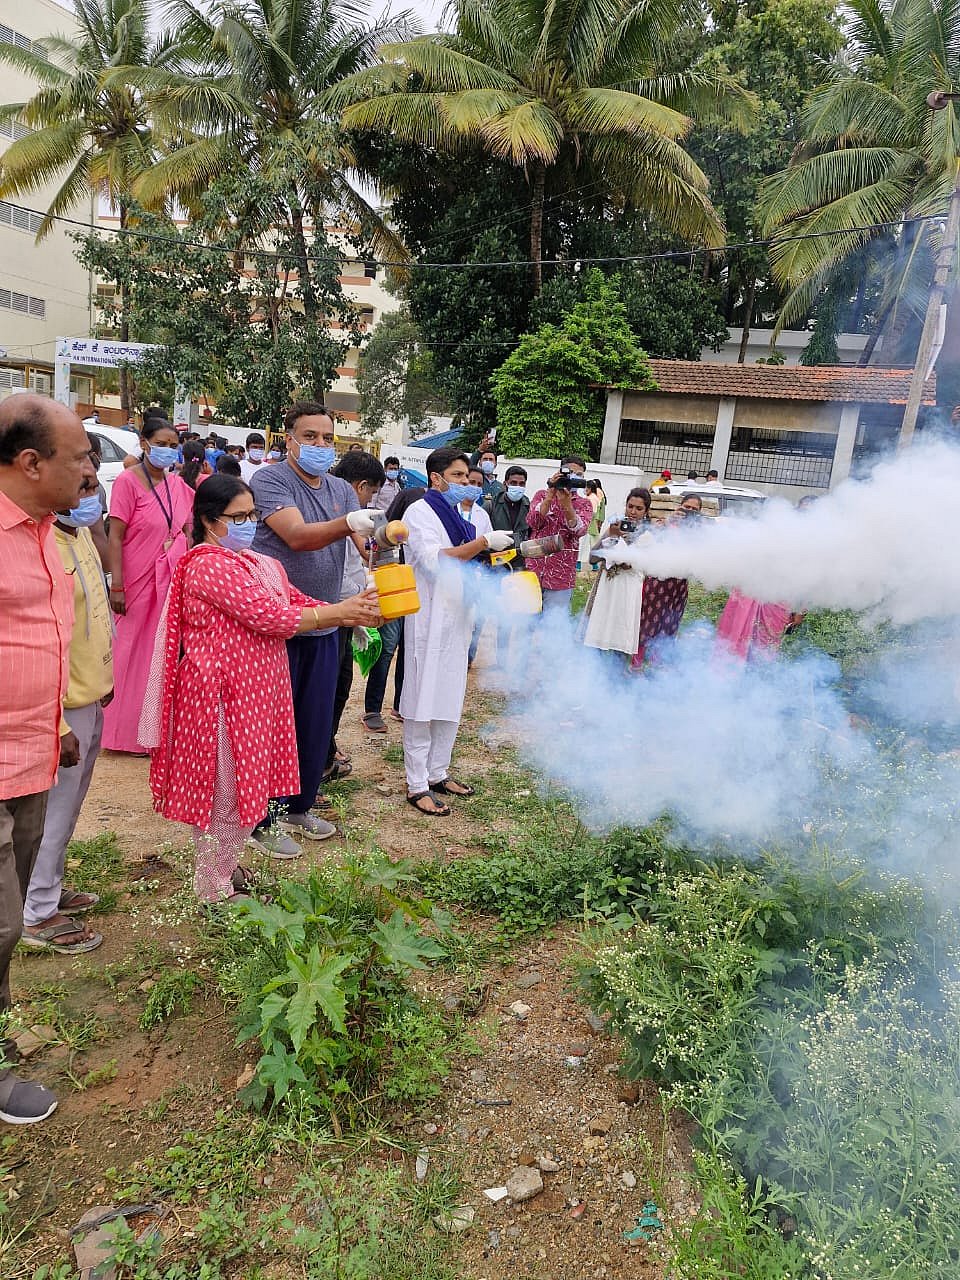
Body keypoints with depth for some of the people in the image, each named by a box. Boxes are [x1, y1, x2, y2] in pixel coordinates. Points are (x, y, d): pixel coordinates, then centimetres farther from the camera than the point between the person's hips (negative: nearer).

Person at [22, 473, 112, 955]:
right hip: (65, 707, -9)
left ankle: (51, 888, 39)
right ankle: (38, 916, 23)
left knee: (69, 804, 21)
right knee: (55, 810, 6)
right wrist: (57, 725, -24)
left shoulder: (79, 533, 5)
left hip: (91, 698, 9)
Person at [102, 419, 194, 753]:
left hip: (172, 580, 6)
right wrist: (117, 586, -17)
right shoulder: (127, 481, -9)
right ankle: (127, 731, 16)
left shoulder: (177, 484, 8)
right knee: (134, 651, 3)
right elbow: (115, 536, -12)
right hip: (139, 582, -5)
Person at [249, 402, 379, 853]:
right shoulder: (270, 480, -10)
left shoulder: (341, 489, 10)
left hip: (324, 626, 6)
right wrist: (348, 523, -42)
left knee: (316, 722, 14)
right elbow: (297, 536, -26)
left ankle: (298, 806, 31)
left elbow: (367, 545, -2)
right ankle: (262, 819, 18)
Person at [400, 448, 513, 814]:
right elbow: (435, 560, -22)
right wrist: (484, 542, -23)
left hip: (457, 619, 8)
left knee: (450, 701, 13)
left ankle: (438, 773, 24)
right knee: (422, 704, -2)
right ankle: (417, 786, 5)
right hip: (429, 619, -8)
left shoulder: (457, 516, 17)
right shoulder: (419, 513, -7)